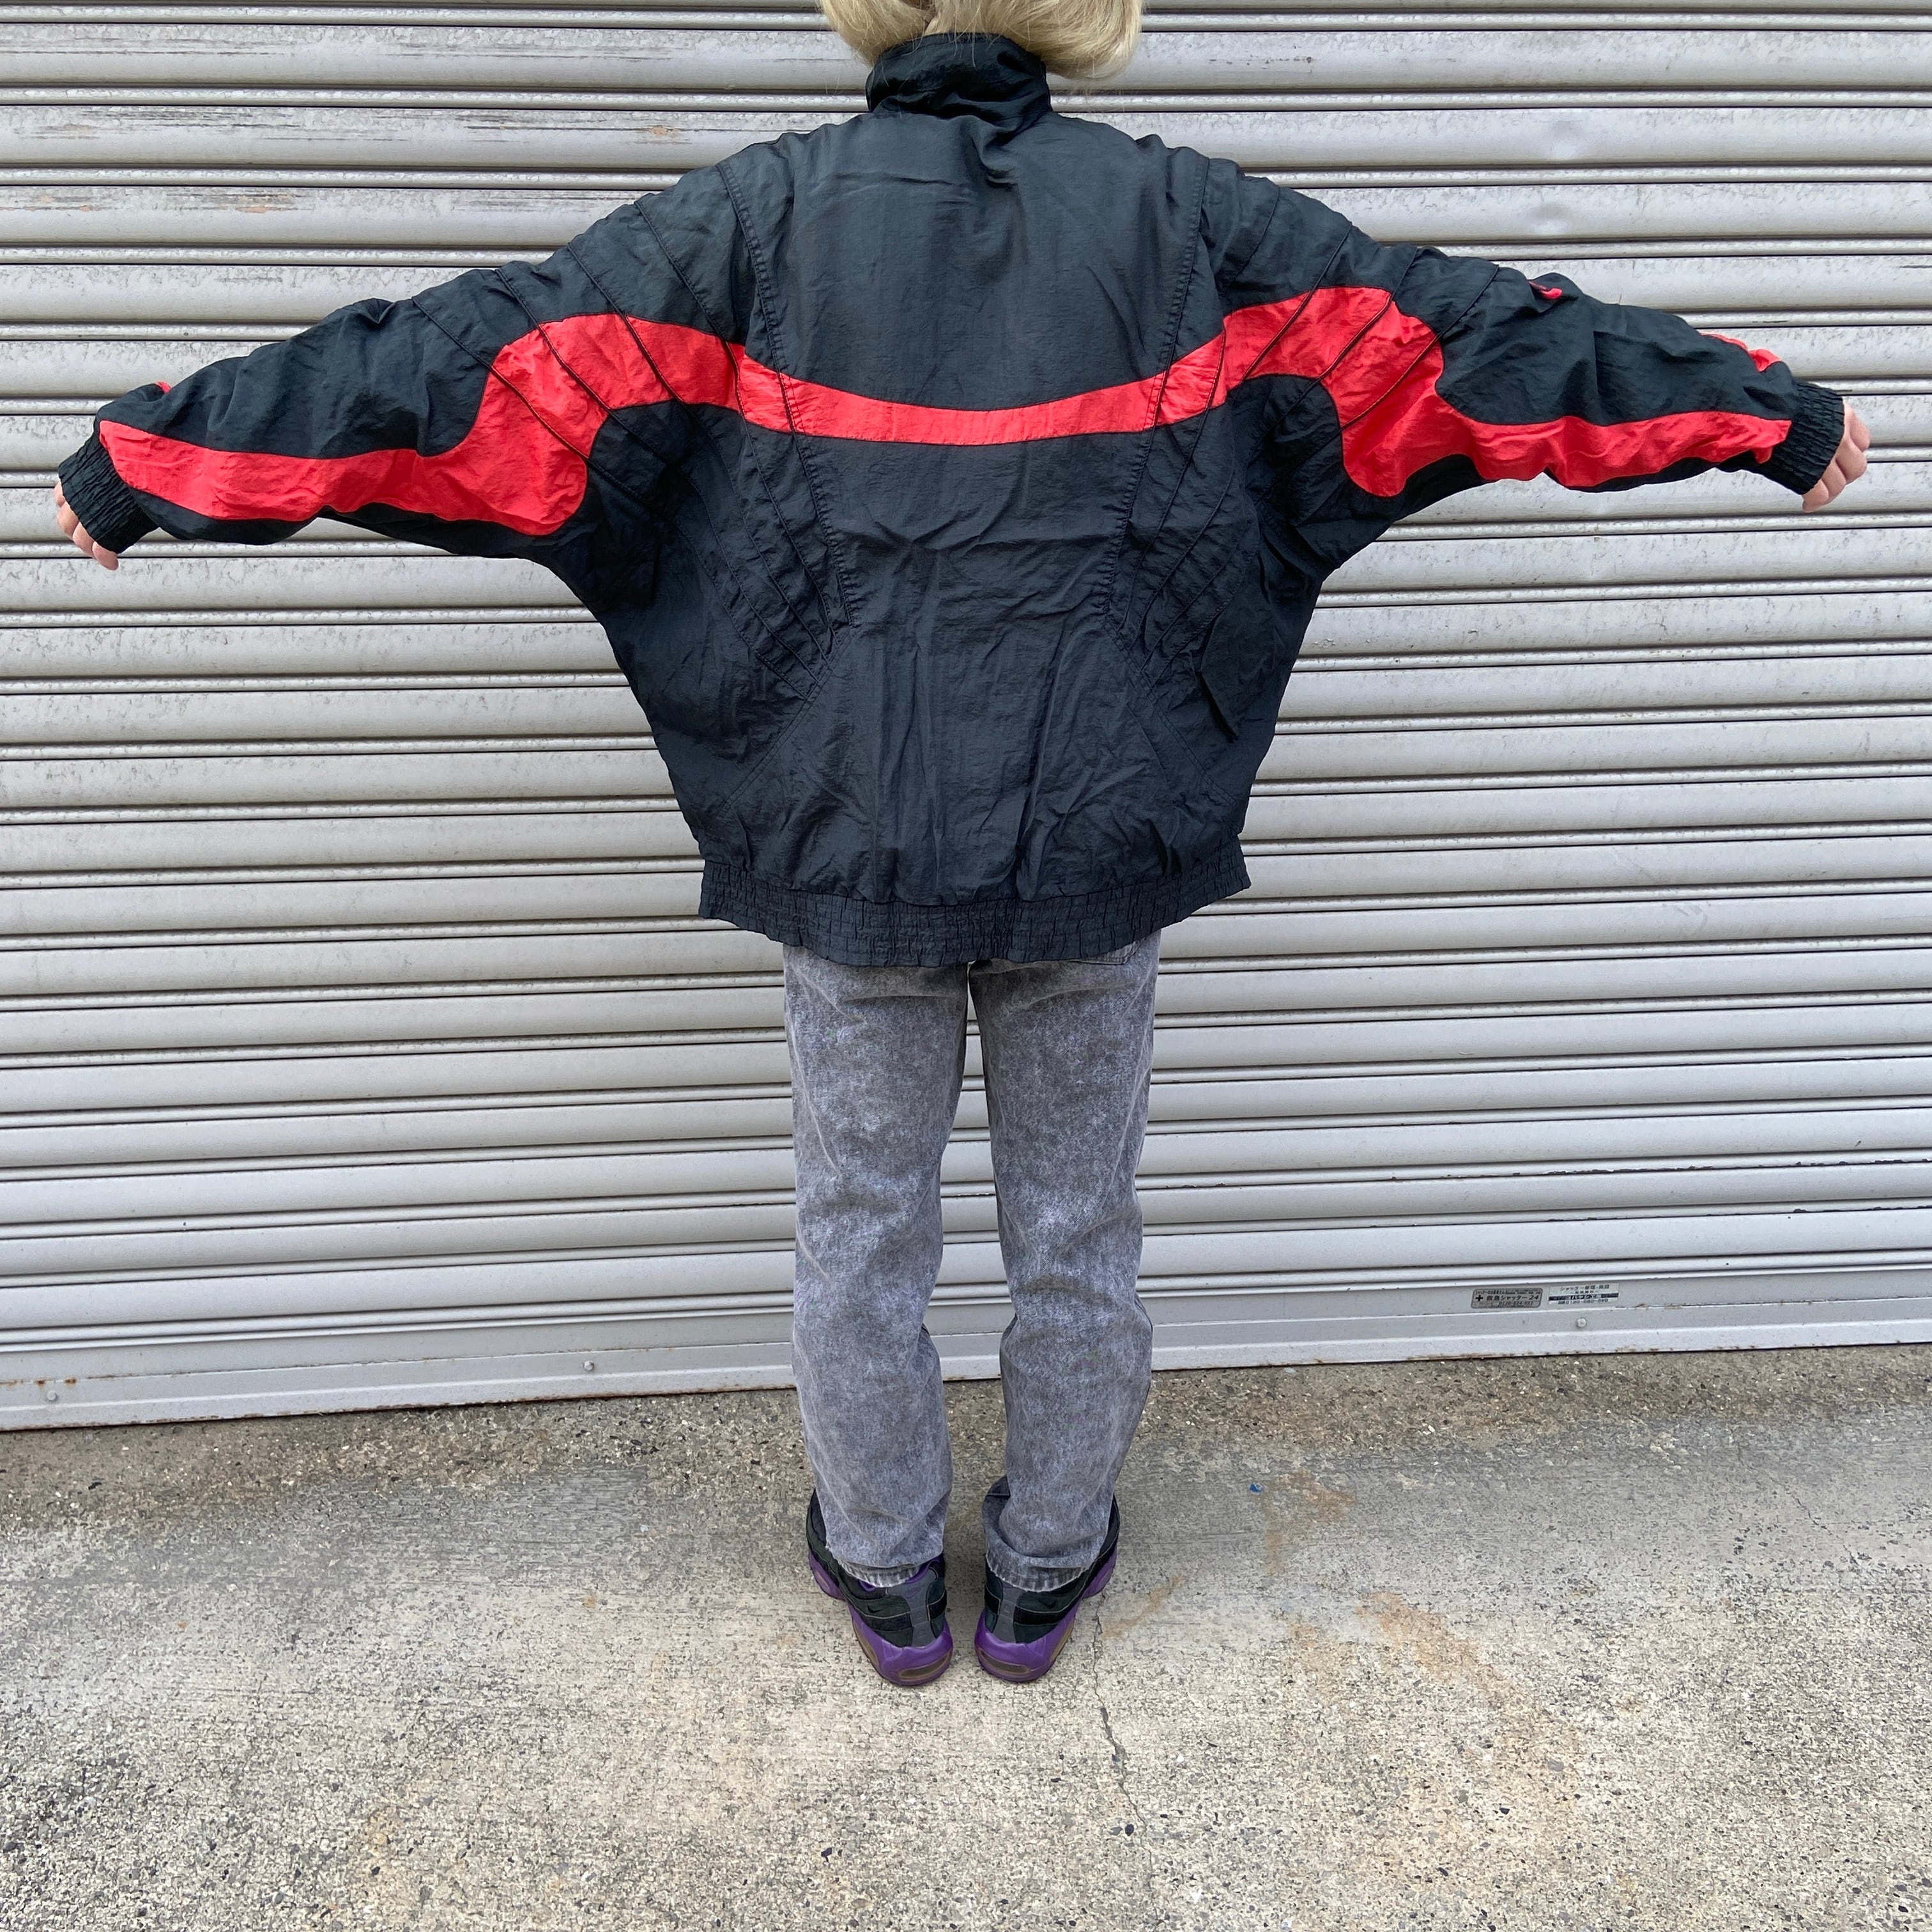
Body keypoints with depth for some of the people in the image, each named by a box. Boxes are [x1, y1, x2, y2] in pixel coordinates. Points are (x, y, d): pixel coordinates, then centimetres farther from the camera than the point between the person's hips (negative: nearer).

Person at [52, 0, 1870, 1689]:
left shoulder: (763, 214, -1)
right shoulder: (1176, 212, 1)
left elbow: (487, 354, -3)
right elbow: (1451, 326, 5)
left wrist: (148, 454, 6)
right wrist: (1773, 411, 15)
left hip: (850, 845, 0)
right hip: (1100, 847, 1)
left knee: (862, 1230, 17)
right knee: (1075, 1232, 17)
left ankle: (888, 1575, 36)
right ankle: (1045, 1573, 37)